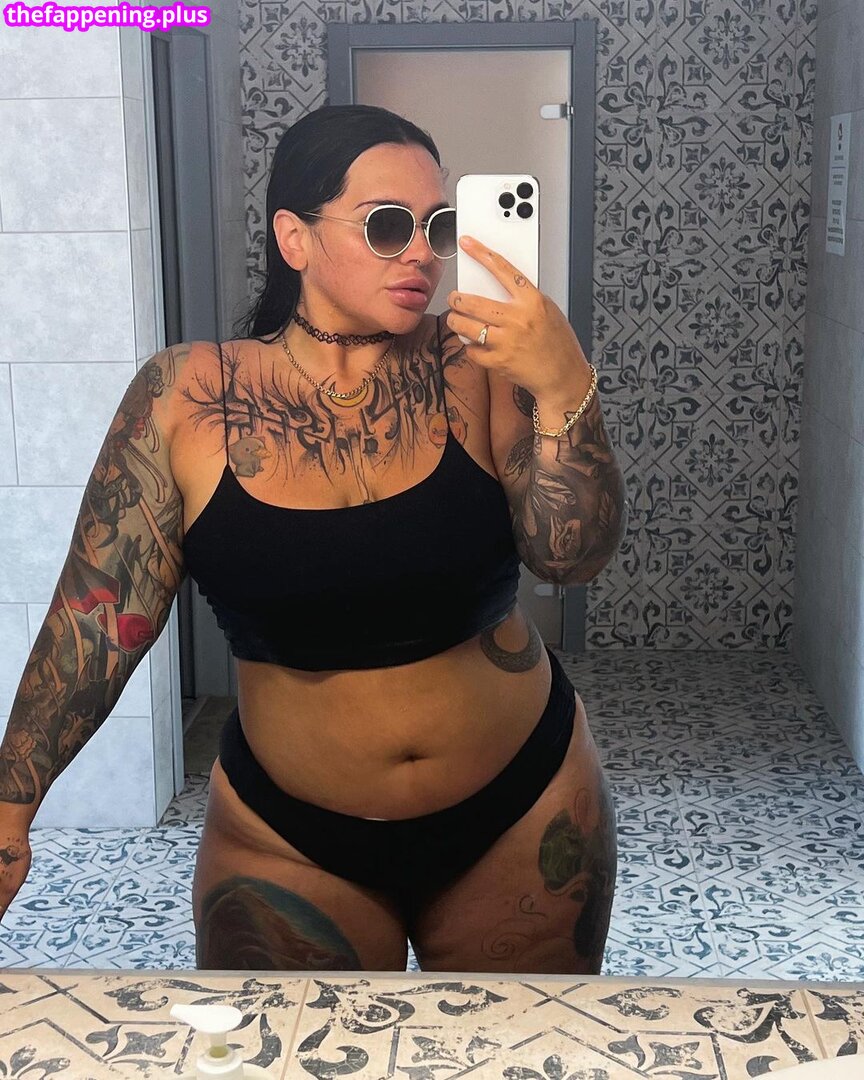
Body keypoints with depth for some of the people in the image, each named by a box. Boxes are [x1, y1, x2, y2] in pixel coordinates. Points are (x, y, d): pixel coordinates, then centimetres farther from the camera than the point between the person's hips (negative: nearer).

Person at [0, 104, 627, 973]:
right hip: (289, 838, -1)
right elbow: (101, 613, -9)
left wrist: (564, 388, -32)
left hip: (524, 814, 2)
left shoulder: (473, 365, -11)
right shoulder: (186, 397, -12)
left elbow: (573, 557, -16)